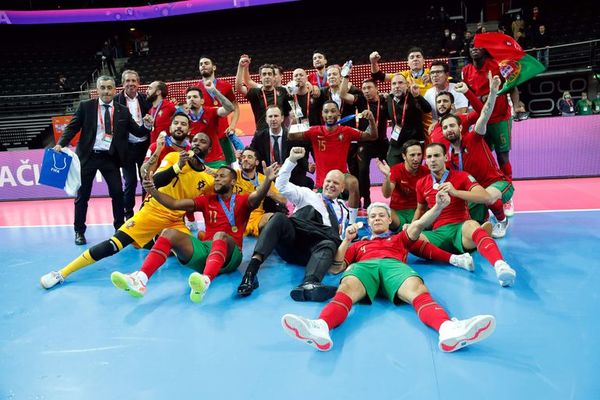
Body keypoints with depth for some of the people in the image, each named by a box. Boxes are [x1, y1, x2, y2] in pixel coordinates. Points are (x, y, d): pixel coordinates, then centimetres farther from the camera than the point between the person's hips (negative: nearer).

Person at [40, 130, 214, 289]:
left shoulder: (209, 178, 1)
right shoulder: (174, 157, -5)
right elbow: (154, 182, -19)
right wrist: (178, 167, -30)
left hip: (176, 221, 3)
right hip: (153, 211, -3)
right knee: (113, 245, -14)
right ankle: (62, 273, 0)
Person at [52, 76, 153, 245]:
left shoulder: (123, 111, 3)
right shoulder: (85, 106, -1)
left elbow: (137, 132, 3)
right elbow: (72, 127, -1)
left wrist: (147, 125, -18)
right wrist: (61, 143, -15)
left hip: (110, 158, 1)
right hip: (88, 156, -1)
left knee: (117, 193, 2)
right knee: (83, 195, 7)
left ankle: (120, 228, 18)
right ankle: (79, 231, 21)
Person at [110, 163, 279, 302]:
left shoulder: (242, 200, 10)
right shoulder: (207, 200, 21)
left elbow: (257, 196, -14)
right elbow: (174, 204, 13)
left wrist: (268, 180, -35)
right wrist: (152, 190, -2)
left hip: (229, 254, -4)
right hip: (204, 248, 4)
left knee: (220, 235, -37)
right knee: (169, 233, -16)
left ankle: (205, 281, -67)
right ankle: (140, 279, -38)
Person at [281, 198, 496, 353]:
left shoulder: (400, 238, 39)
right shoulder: (358, 244, 40)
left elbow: (419, 224, 19)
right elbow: (335, 268, 28)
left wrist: (438, 206, 0)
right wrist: (346, 240, 19)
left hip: (394, 265, 1)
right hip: (364, 266, 0)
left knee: (417, 289, -35)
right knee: (346, 288, -36)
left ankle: (448, 329, -64)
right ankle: (320, 327, -66)